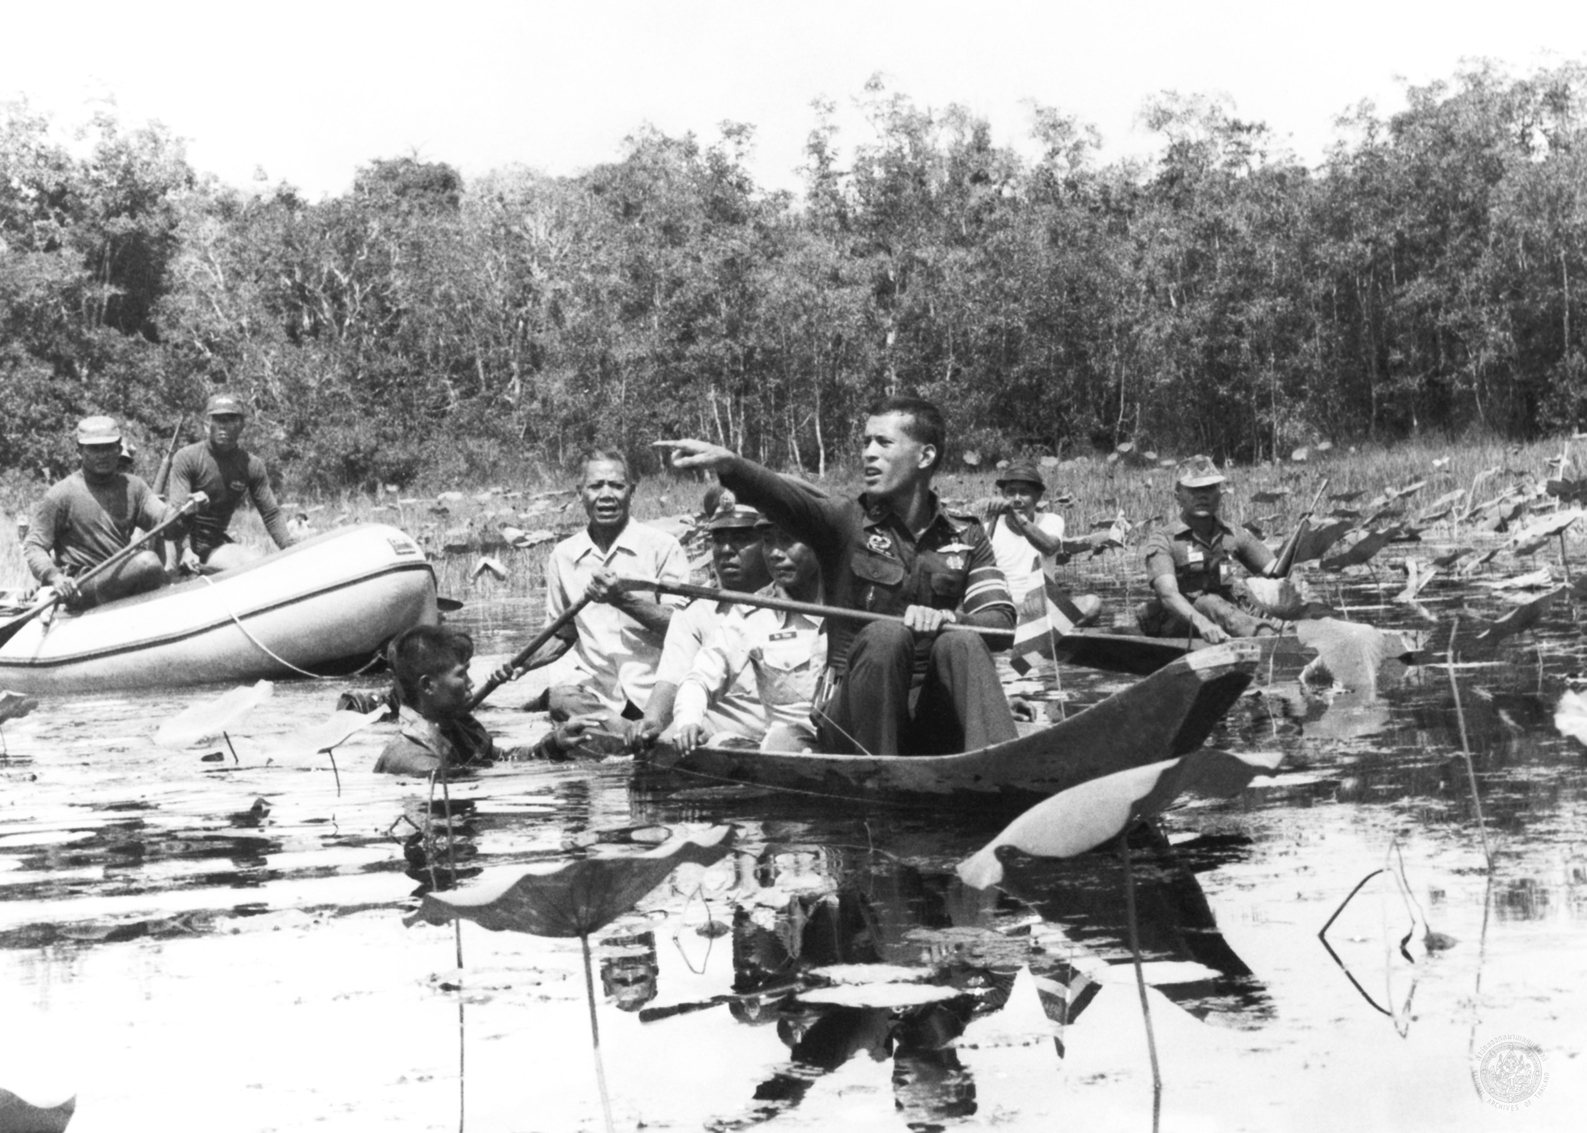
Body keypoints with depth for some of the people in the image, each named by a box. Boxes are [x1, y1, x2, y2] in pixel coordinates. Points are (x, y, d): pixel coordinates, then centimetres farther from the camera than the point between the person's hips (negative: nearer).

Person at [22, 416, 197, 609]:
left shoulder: (133, 487, 13)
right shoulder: (61, 495, -1)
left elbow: (165, 519, 1)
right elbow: (33, 547, -3)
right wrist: (54, 576, -22)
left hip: (123, 580, 5)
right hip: (82, 590, -5)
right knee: (147, 562, -28)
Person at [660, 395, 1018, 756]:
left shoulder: (966, 537, 11)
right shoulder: (847, 522, 4)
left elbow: (1002, 621, 0)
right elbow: (784, 499, -16)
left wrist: (948, 618, -22)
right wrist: (727, 463, -37)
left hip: (935, 724, 2)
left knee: (960, 642, -26)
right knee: (884, 635, -29)